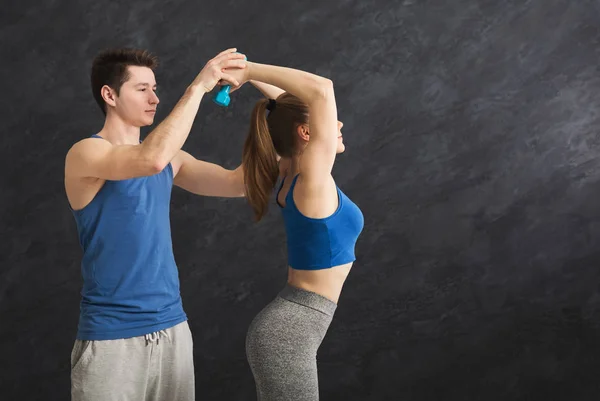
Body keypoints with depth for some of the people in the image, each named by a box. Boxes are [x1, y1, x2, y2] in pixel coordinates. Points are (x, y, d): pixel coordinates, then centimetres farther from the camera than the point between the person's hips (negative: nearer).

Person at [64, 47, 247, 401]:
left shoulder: (170, 159, 10)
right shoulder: (85, 153, -10)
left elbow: (236, 183, 5)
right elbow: (152, 159, -28)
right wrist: (198, 86, -23)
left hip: (172, 327, 6)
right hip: (112, 336, -6)